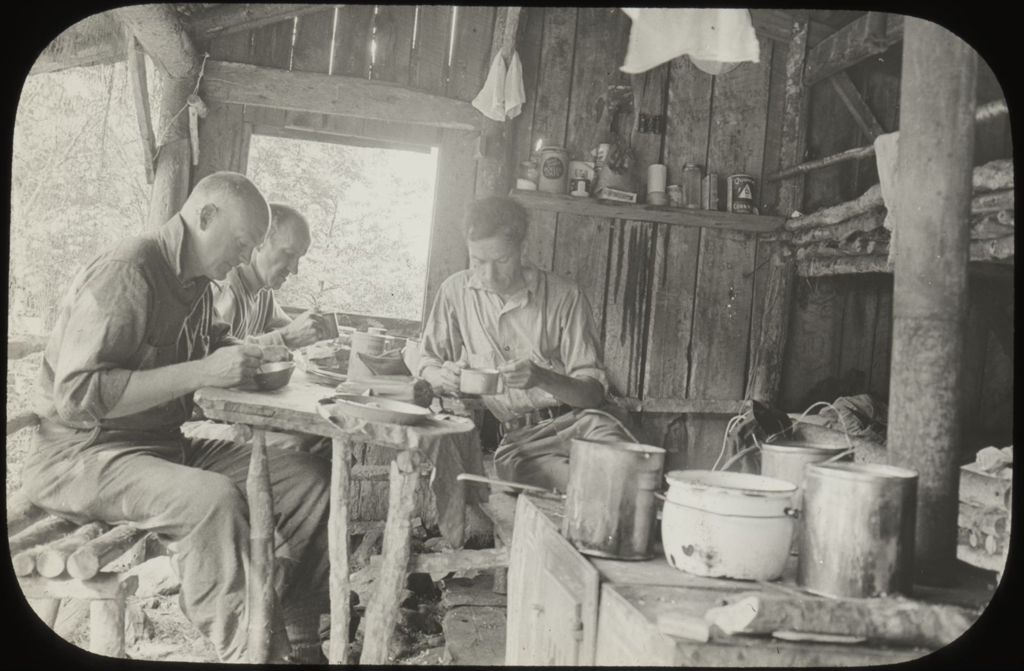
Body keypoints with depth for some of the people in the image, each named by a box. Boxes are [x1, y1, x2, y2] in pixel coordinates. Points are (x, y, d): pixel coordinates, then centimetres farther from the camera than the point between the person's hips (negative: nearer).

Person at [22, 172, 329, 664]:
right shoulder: (126, 272, -18)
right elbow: (78, 395, -26)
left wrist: (246, 352, 6)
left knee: (309, 480, -4)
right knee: (213, 499, -37)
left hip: (165, 446, 9)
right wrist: (202, 372, -28)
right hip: (82, 456, -9)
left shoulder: (195, 281, 9)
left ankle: (301, 639, 1)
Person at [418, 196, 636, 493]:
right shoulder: (456, 290, 6)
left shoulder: (564, 295, 0)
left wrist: (542, 378, -22)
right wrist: (443, 377, -10)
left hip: (577, 420, 1)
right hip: (516, 439, 0)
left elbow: (593, 390, -1)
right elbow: (427, 364, 15)